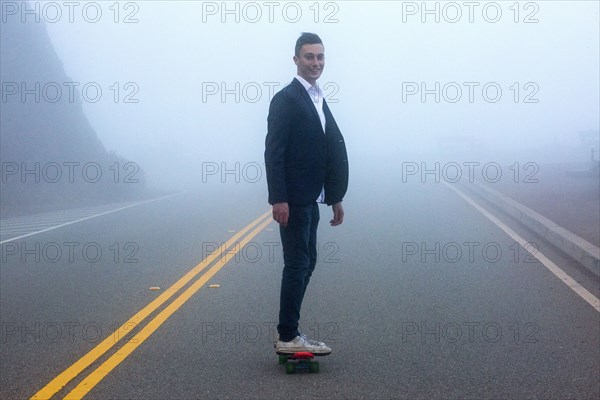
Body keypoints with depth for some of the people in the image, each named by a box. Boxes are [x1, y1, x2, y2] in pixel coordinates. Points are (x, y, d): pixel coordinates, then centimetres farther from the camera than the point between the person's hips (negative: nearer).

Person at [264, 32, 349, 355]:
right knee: (297, 265, -7)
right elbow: (273, 152, -16)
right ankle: (288, 337, 0)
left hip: (309, 200, 9)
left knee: (305, 264, 12)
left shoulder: (318, 100, 17)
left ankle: (289, 334, 19)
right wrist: (278, 199, -22)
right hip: (293, 200, -9)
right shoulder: (286, 99, -10)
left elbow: (332, 152, 18)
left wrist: (335, 197, 16)